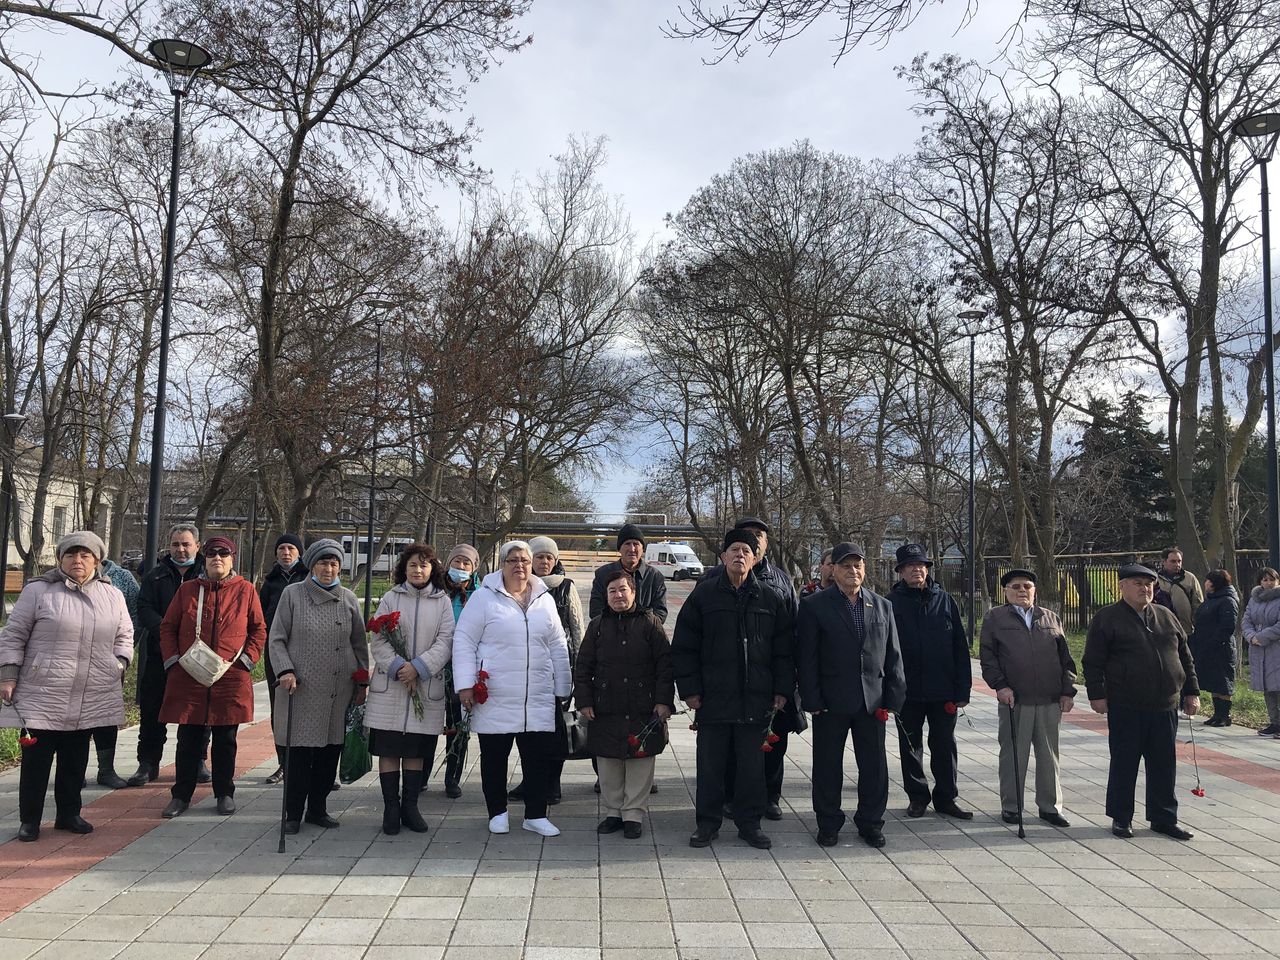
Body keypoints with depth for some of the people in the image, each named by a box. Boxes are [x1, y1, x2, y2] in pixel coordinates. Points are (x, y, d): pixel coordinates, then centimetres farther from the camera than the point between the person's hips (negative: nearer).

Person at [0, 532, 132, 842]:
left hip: (90, 700, 3)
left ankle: (69, 814, 25)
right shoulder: (38, 591, -2)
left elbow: (124, 636, 18)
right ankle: (29, 820, 17)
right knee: (36, 759, 3)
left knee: (76, 760, 12)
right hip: (41, 697, -3)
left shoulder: (112, 596, 9)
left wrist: (119, 664, 3)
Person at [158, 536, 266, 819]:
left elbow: (259, 630, 6)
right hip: (188, 678, 1)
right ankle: (181, 795, 18)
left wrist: (246, 660, -4)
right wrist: (173, 659, -1)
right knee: (189, 739, 6)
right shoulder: (187, 589, 8)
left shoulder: (245, 590, 4)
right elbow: (168, 627, 11)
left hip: (230, 679, -1)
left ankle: (225, 794, 20)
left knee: (225, 739, 8)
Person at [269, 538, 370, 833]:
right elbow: (277, 639, 3)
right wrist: (285, 670, -10)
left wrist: (363, 681, 11)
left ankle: (318, 809, 22)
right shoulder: (293, 594, 2)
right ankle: (293, 813, 13)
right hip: (301, 688, -3)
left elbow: (359, 643, 15)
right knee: (298, 751, -2)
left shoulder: (349, 599, 10)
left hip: (339, 690, 3)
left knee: (330, 750, 7)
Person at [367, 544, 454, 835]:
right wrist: (398, 667, -14)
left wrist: (418, 668, -15)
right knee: (388, 748, 2)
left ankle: (410, 806, 18)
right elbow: (377, 641, 0)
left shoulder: (443, 602, 6)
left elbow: (445, 643, -3)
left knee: (416, 750, 7)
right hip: (389, 687, 0)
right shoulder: (390, 598, 5)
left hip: (427, 688, 1)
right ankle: (391, 807, 13)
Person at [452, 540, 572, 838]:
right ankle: (498, 813, 25)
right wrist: (465, 685, -9)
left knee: (538, 757, 5)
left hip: (538, 699, 3)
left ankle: (535, 815, 18)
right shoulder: (484, 598, -3)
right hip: (495, 698, -3)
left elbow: (558, 647, 14)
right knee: (494, 756, 8)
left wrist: (562, 688, 13)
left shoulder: (545, 600, 10)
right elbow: (464, 641, -4)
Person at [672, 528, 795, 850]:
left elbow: (783, 650, 8)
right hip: (713, 700, -1)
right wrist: (690, 689, -4)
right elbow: (683, 647, 1)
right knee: (710, 765, 8)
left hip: (756, 700, 1)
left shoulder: (770, 600, 5)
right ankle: (708, 822, 22)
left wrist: (782, 690, 3)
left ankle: (749, 822, 24)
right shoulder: (703, 595, 0)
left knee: (753, 766, 9)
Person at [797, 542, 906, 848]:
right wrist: (812, 700, -10)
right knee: (828, 765, 7)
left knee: (874, 765, 9)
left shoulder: (883, 606, 9)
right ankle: (828, 825, 21)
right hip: (831, 702, -3)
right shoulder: (815, 607, -2)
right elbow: (806, 658, -5)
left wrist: (893, 697, 1)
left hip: (873, 700, 3)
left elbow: (893, 655, 9)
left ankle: (870, 823, 24)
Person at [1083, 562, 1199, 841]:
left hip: (1165, 707, 5)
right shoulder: (1106, 618, -3)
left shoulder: (1166, 617, 12)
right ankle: (1121, 818, 16)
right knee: (1124, 764, 4)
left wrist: (1191, 692, 13)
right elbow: (1092, 661, -5)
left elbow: (1185, 657, 17)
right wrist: (1097, 694, -11)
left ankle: (1164, 818, 22)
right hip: (1125, 708, -4)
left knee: (1164, 765, 10)